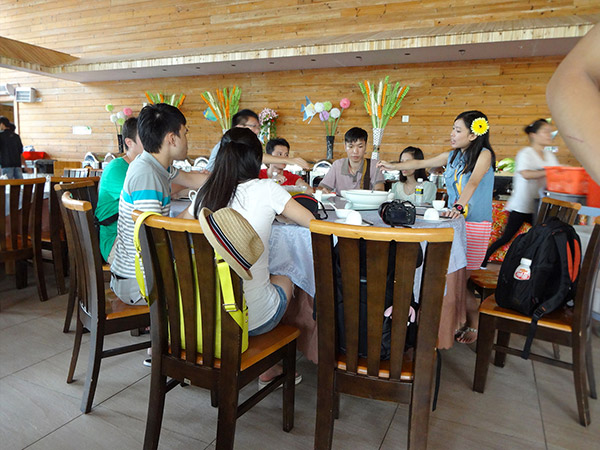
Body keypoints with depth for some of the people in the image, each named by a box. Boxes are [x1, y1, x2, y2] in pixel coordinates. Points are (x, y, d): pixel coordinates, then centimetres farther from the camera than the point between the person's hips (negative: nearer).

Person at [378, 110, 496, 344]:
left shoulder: (484, 155, -8)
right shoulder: (451, 156, 10)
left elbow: (473, 181, -26)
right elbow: (421, 163, 18)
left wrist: (459, 206, -41)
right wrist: (393, 166, 13)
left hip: (476, 226, -5)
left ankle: (473, 325, 18)